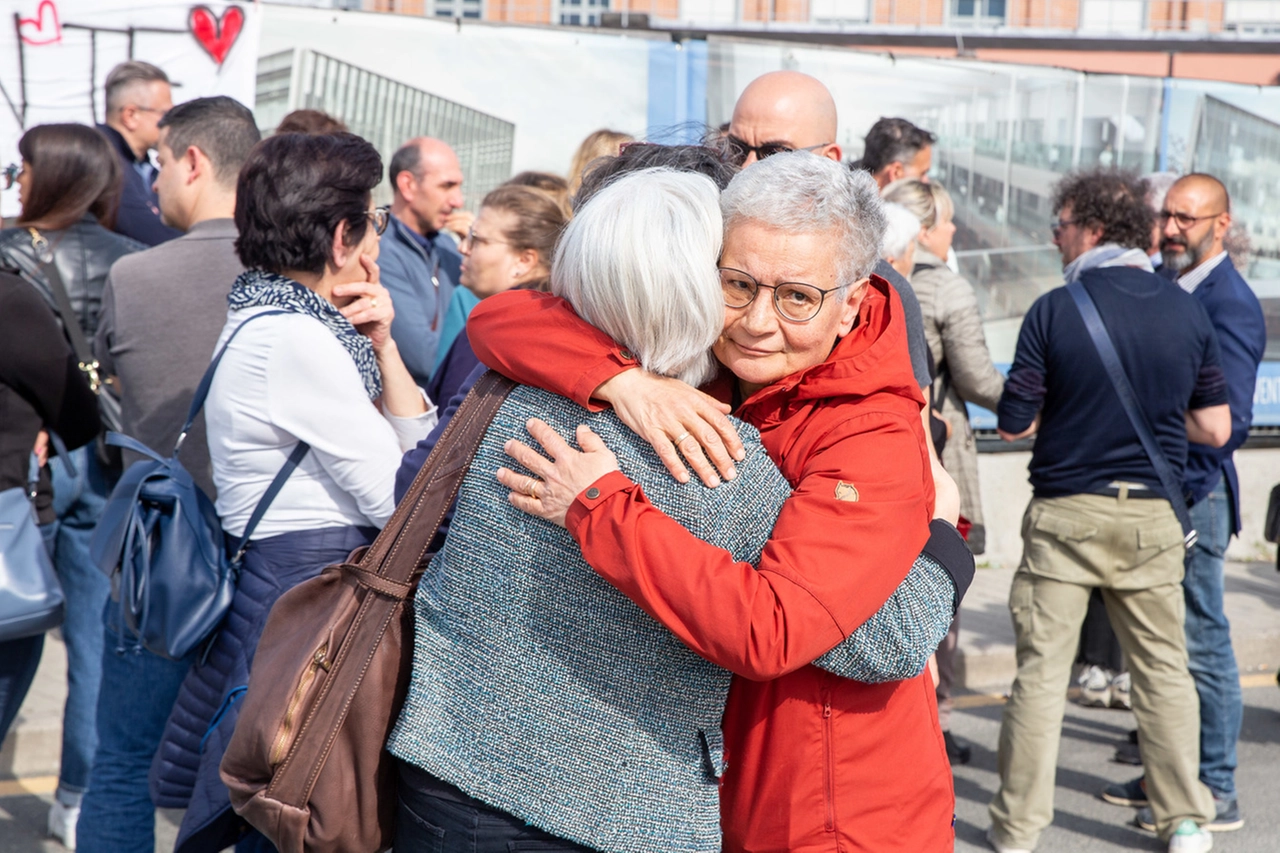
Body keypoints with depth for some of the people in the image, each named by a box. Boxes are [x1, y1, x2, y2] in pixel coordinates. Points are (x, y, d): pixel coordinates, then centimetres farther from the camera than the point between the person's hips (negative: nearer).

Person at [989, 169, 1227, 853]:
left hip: (1066, 513, -3)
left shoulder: (1054, 310, -9)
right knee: (1163, 668, 13)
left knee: (1041, 669, 4)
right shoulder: (1187, 309, 1)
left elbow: (1015, 423, -7)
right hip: (1153, 515, 3)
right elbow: (1215, 428, 4)